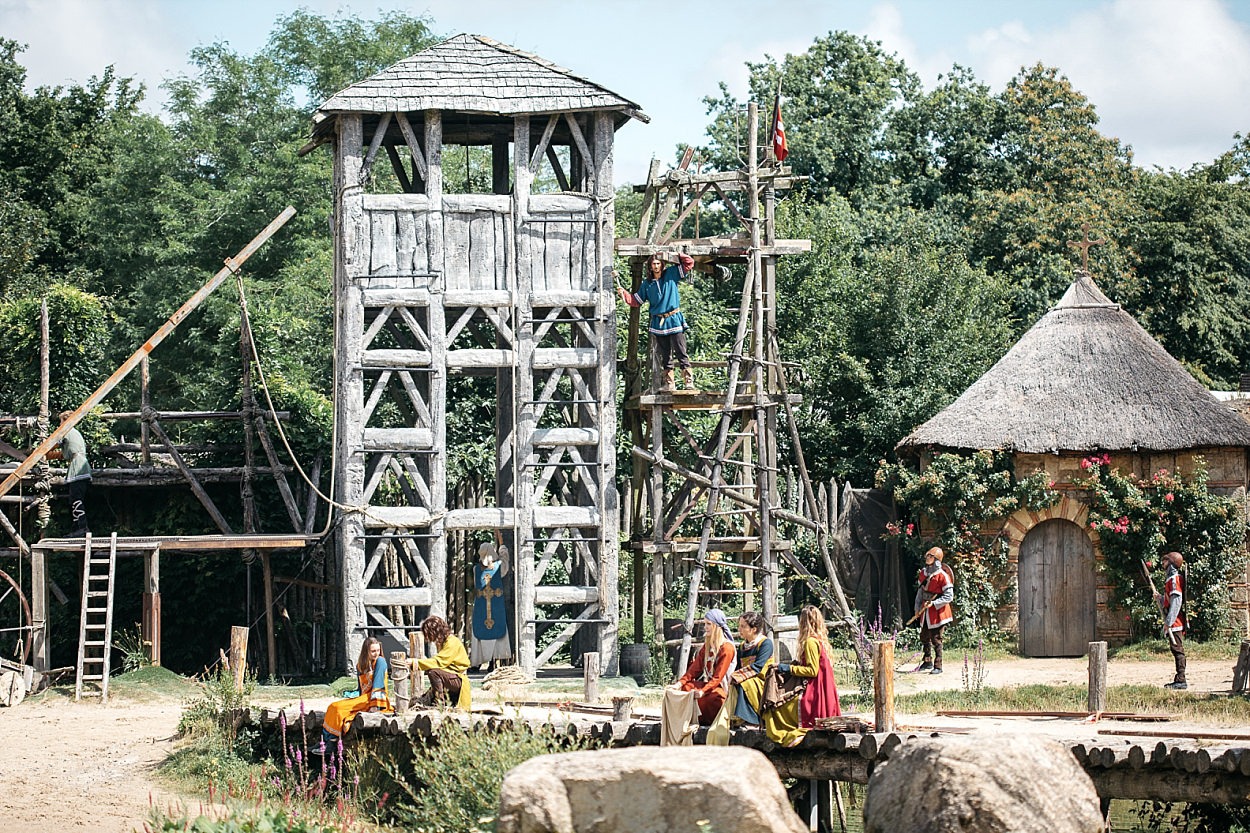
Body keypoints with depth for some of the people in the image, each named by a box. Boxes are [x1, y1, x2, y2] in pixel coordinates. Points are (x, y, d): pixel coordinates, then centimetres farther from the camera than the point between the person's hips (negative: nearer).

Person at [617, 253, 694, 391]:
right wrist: (624, 293, 4)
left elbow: (689, 263, 3)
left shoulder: (671, 275, 4)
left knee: (681, 353, -8)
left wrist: (676, 257, -7)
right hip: (658, 322, 3)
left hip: (674, 320, -3)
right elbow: (636, 301, 16)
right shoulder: (647, 284, 11)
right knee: (665, 356, 8)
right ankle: (668, 384, 12)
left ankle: (688, 382, -9)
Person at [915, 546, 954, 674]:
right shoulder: (923, 573, 6)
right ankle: (927, 662, 34)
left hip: (938, 610, -8)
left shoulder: (942, 576, -17)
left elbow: (949, 597, -17)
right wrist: (917, 607, 13)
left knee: (936, 639, -6)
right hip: (925, 609, 8)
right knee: (924, 636, 18)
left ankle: (938, 666, 1)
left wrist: (933, 603, -24)